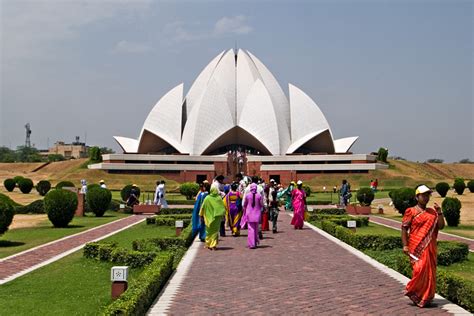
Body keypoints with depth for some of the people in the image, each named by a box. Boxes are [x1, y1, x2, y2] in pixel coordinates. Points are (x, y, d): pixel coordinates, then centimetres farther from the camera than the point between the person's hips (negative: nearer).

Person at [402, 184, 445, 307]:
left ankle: (425, 297, 19)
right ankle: (412, 292, 6)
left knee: (429, 272, 7)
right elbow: (404, 228, -4)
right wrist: (405, 245, -11)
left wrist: (439, 213, -5)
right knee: (420, 269, -15)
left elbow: (441, 226, 8)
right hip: (417, 247, -5)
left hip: (430, 247, 5)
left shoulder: (432, 212, 12)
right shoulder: (411, 212, -2)